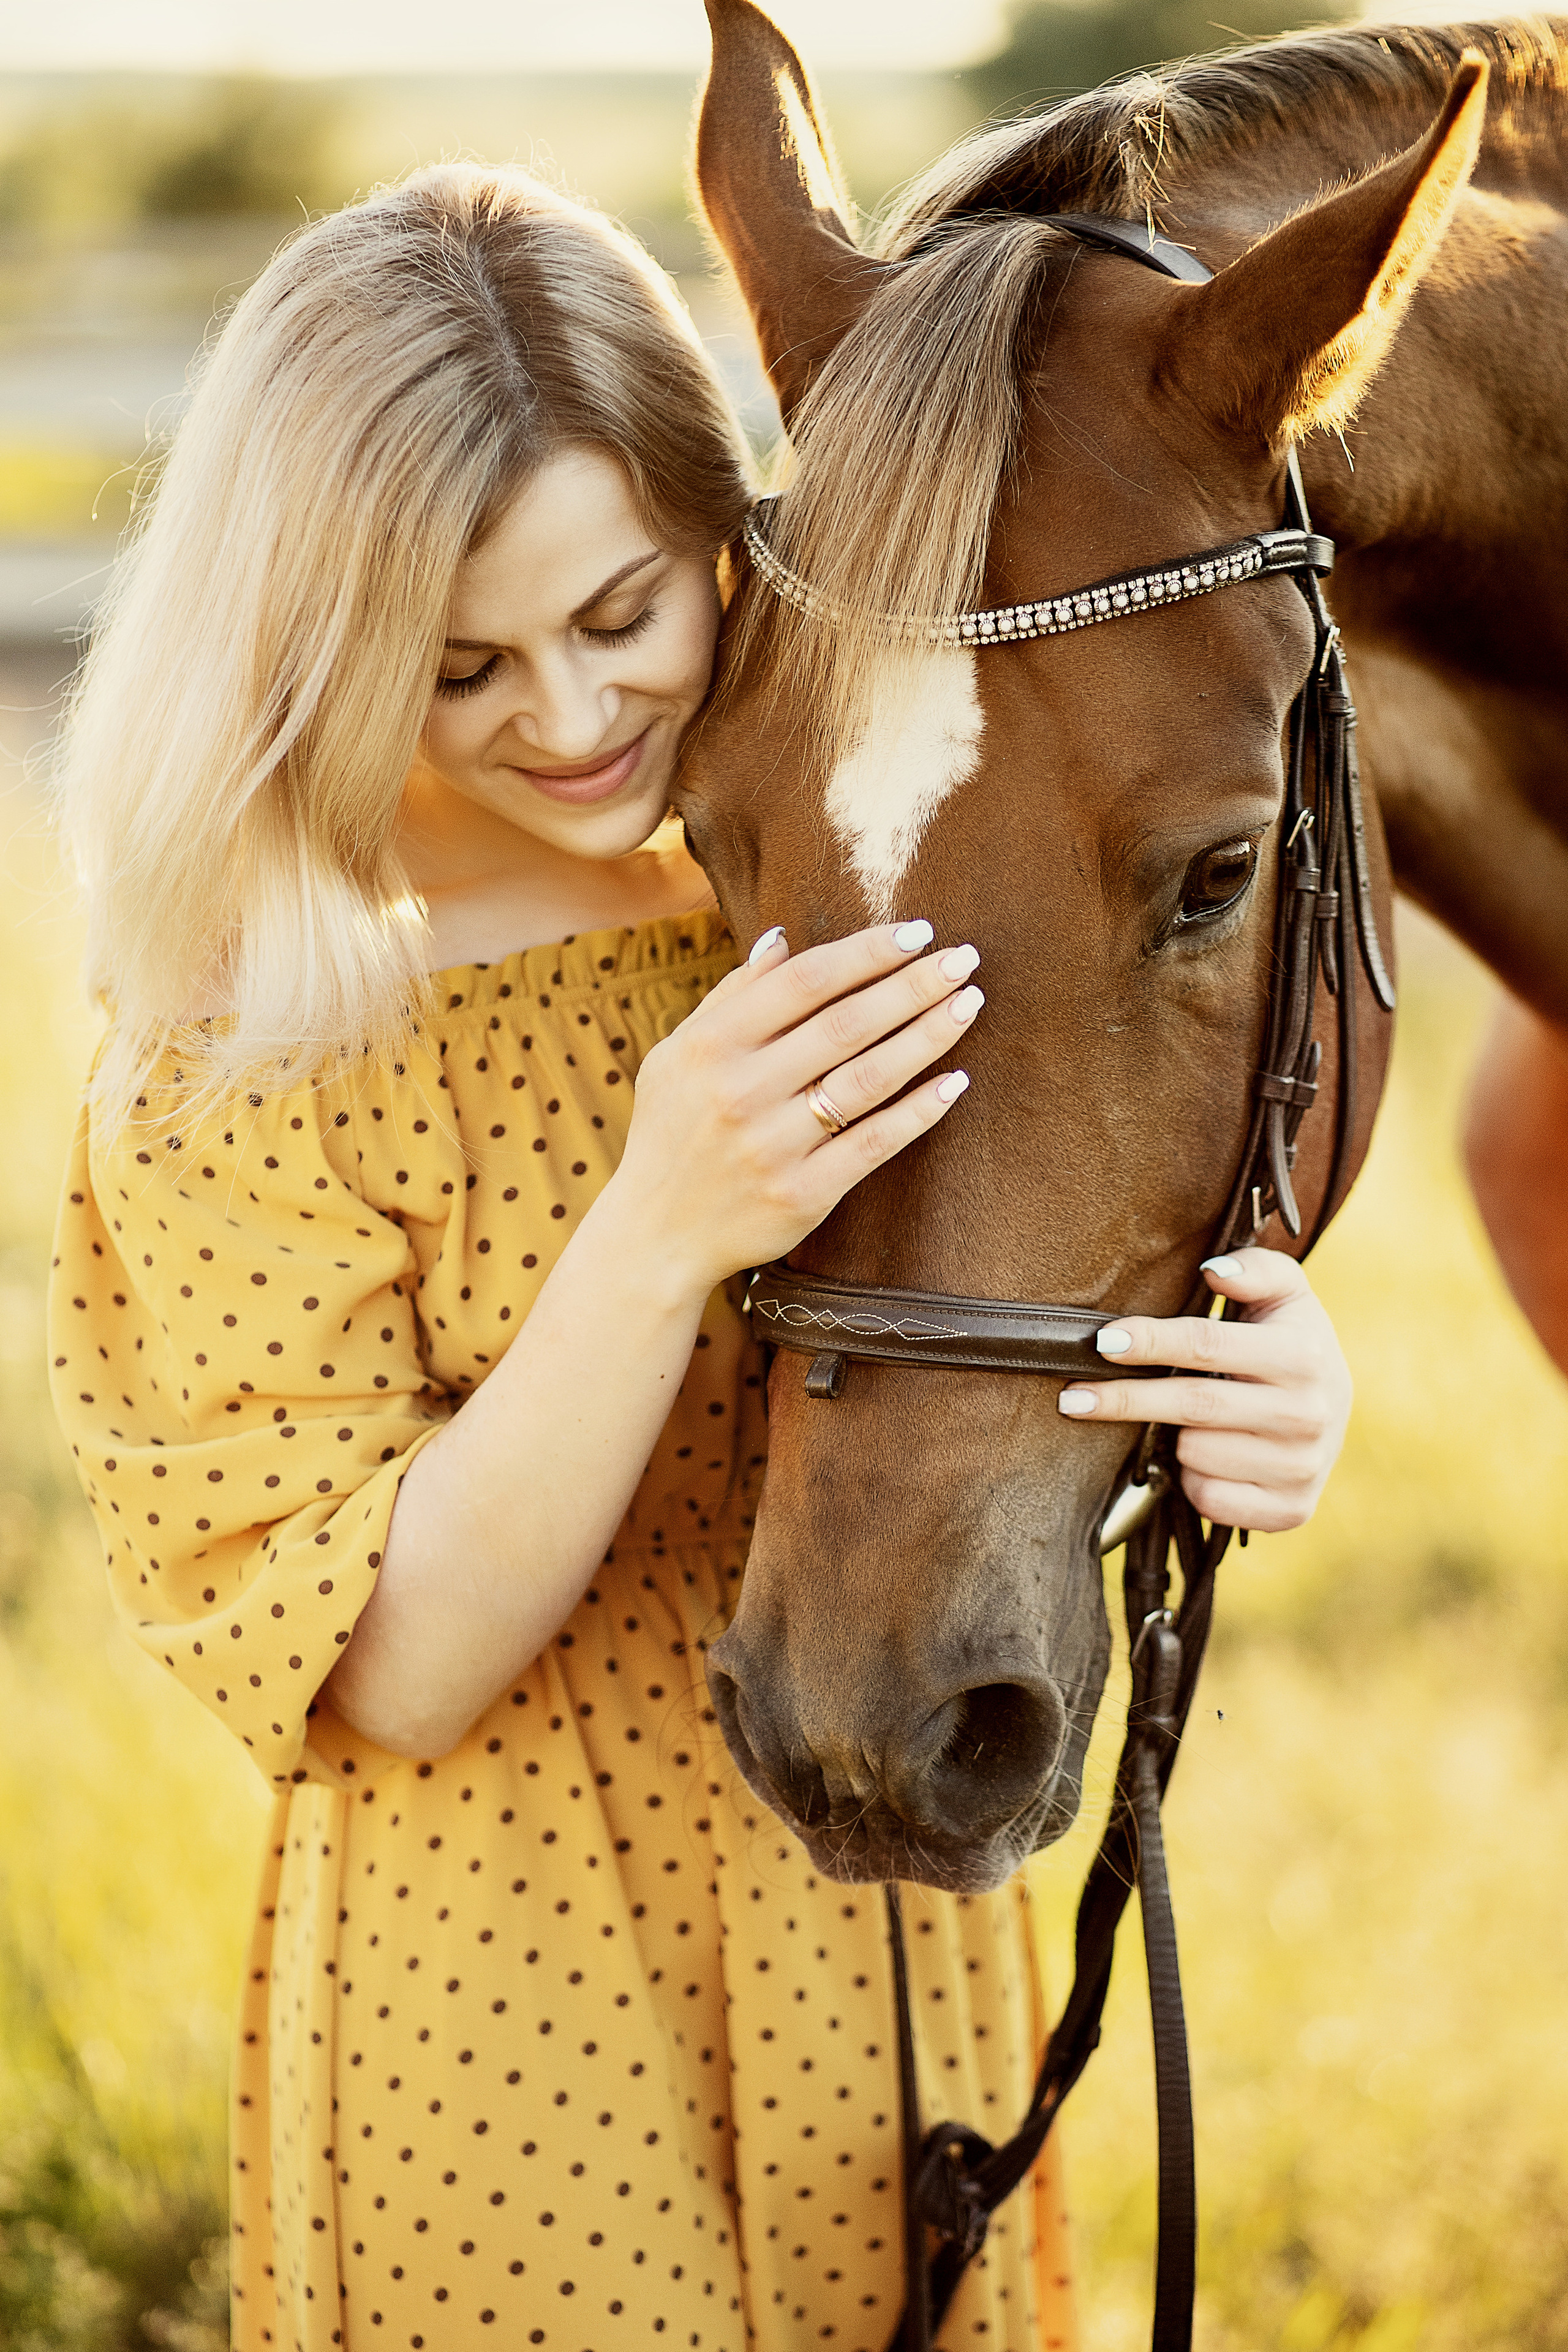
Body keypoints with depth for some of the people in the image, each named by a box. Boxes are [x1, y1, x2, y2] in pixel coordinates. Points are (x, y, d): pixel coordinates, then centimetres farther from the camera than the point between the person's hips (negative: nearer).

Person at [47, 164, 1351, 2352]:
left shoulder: (858, 902, -5)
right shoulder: (233, 1067, -16)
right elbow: (389, 1675, -19)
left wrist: (1269, 1392, -23)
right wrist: (657, 1238, -33)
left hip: (894, 1974, 4)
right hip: (502, 2033, -4)